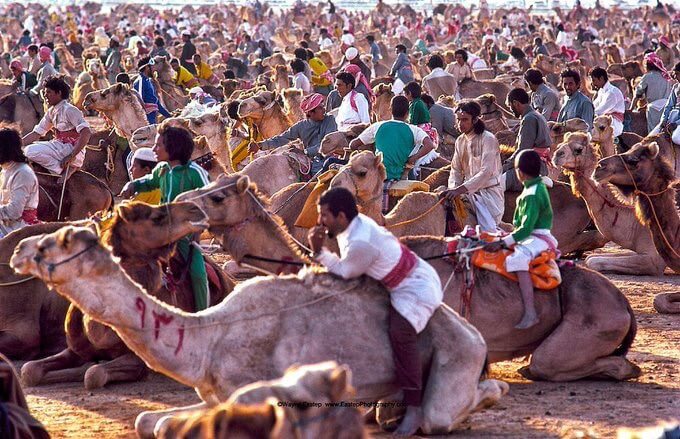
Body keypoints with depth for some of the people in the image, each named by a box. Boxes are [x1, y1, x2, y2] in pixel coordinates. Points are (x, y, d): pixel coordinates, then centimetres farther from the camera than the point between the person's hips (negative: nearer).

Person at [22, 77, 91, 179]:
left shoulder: (69, 110, -15)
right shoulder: (51, 112, 11)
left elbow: (86, 132, -25)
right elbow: (36, 133, 13)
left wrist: (71, 156, -30)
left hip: (71, 149, -9)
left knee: (30, 151, -21)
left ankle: (65, 169, -14)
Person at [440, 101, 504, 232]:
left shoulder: (488, 139, -11)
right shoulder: (460, 141, 11)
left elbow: (486, 172, -21)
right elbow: (456, 170, 10)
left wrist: (461, 189, -30)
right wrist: (453, 189, -13)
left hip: (489, 191, -7)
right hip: (469, 191, 7)